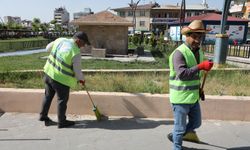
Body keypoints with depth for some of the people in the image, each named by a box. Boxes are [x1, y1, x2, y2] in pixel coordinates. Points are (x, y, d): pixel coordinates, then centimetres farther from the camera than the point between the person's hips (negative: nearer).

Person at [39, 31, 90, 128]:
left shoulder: (60, 40, -2)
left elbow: (48, 48, 15)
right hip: (61, 80, -7)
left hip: (49, 73, 8)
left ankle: (43, 116, 40)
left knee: (48, 96, 23)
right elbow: (77, 71, -13)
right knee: (62, 100, 10)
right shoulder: (76, 52, -21)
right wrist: (81, 79, 6)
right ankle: (61, 122, 24)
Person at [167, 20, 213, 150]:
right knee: (180, 127, 6)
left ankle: (174, 136, 42)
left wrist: (199, 88, 21)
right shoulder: (179, 53, -19)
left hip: (193, 96, 8)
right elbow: (182, 74, -30)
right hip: (181, 98, -8)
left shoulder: (198, 52, 9)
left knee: (196, 123, 22)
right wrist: (200, 66, -37)